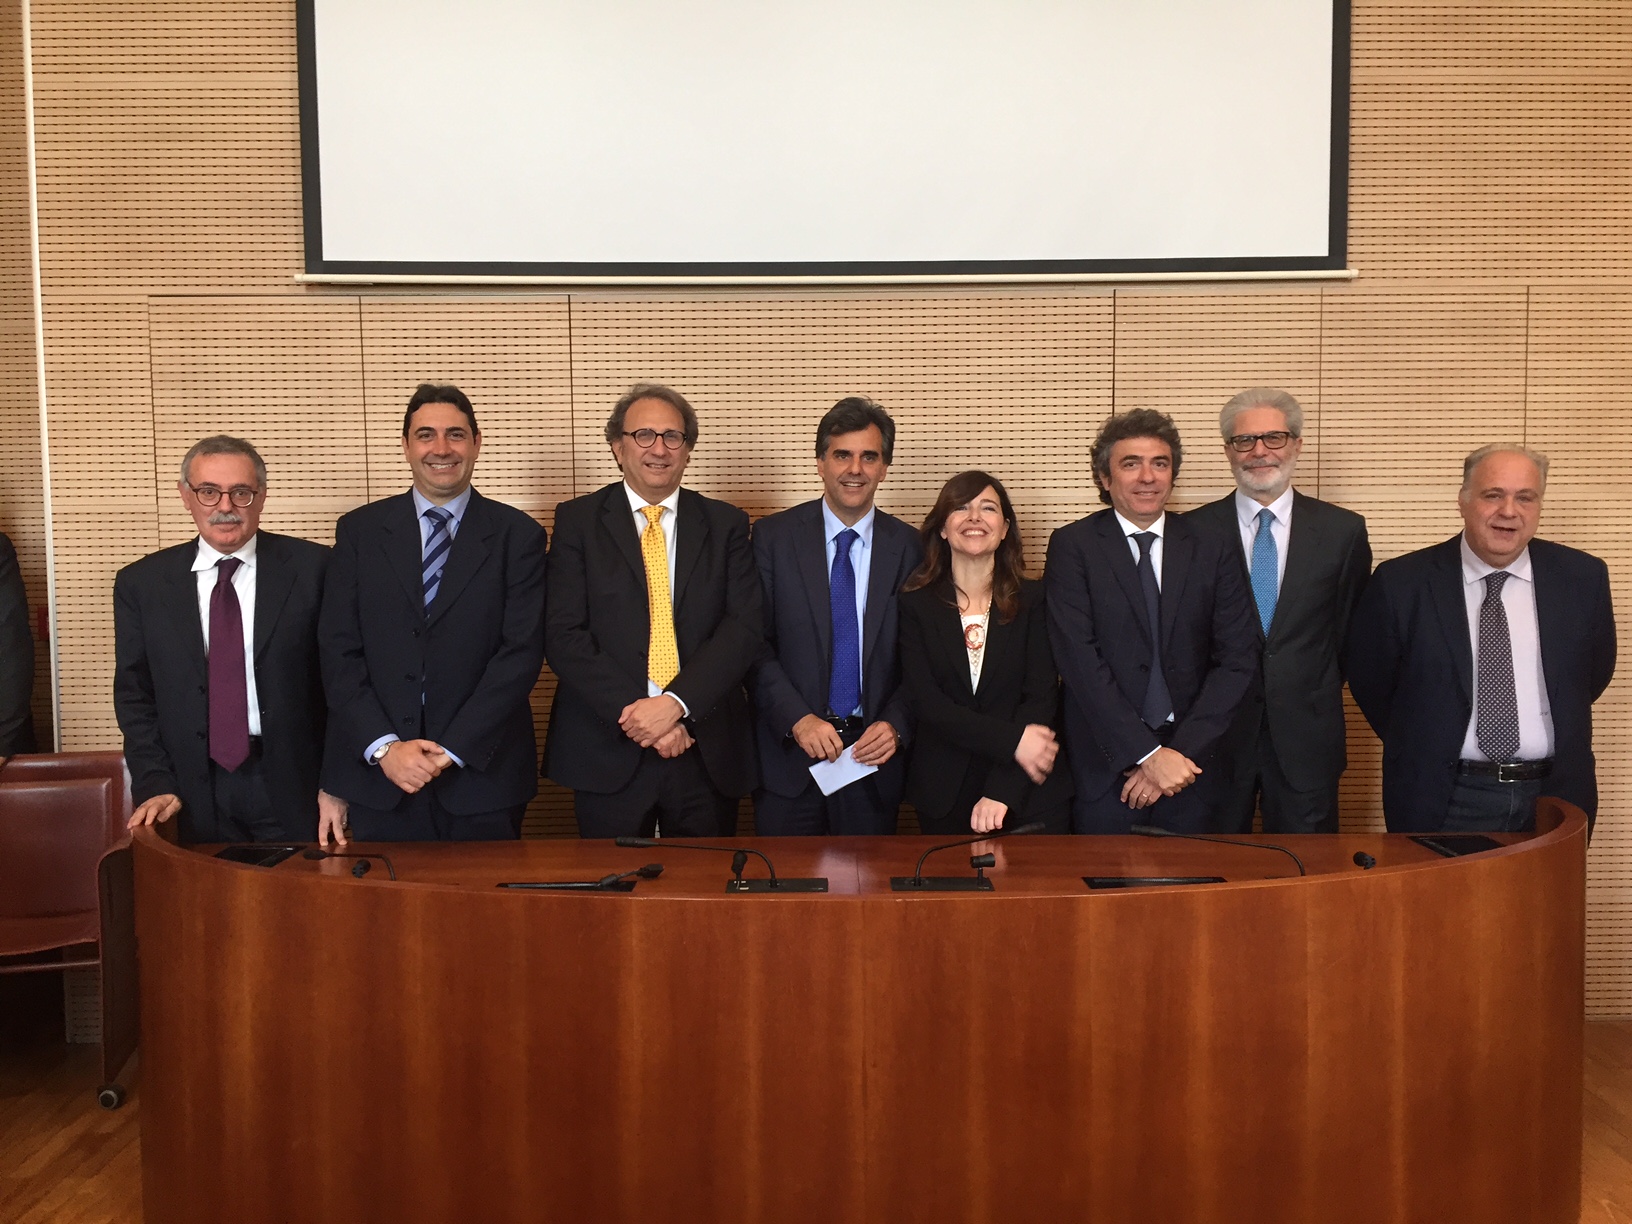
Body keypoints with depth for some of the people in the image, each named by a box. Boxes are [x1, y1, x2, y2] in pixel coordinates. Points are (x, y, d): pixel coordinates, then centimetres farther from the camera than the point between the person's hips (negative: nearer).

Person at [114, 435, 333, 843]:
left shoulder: (311, 567, -4)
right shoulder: (141, 583, 4)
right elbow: (134, 695, 7)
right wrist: (154, 786, -4)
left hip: (294, 790, -2)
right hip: (197, 798, 2)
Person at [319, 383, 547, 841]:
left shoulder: (517, 535, 0)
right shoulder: (359, 531, 6)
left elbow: (522, 652, -7)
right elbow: (340, 653, 1)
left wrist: (452, 750, -13)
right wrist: (384, 747, -11)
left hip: (482, 773, -1)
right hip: (378, 774, 1)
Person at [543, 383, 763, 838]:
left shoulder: (726, 524, 6)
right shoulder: (578, 520, 3)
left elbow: (745, 627, -4)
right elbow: (563, 634, -5)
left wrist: (676, 703, -17)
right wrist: (632, 713, -15)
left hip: (708, 751, 1)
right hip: (608, 751, -1)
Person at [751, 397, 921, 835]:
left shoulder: (909, 547, 1)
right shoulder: (773, 536, -2)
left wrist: (895, 724, -12)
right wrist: (797, 718, -16)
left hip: (874, 751, 1)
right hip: (788, 754, -1)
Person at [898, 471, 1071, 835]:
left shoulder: (1034, 600, 0)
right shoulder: (916, 603, 0)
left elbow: (1042, 696, -7)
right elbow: (924, 700, -8)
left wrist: (1002, 791, -18)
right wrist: (1011, 740, -19)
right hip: (943, 792, 0)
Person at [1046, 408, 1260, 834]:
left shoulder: (1211, 550, 5)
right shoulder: (1072, 546, -3)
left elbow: (1238, 660, -1)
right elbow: (1080, 659, -11)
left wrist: (1181, 750, -12)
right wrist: (1148, 753, -16)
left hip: (1189, 764, 2)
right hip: (1105, 769, -2)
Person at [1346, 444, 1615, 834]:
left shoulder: (1583, 577, -2)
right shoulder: (1401, 583, -9)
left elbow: (1595, 672, 12)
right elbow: (1369, 680, 1)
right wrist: (1423, 748, 5)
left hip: (1554, 798, 3)